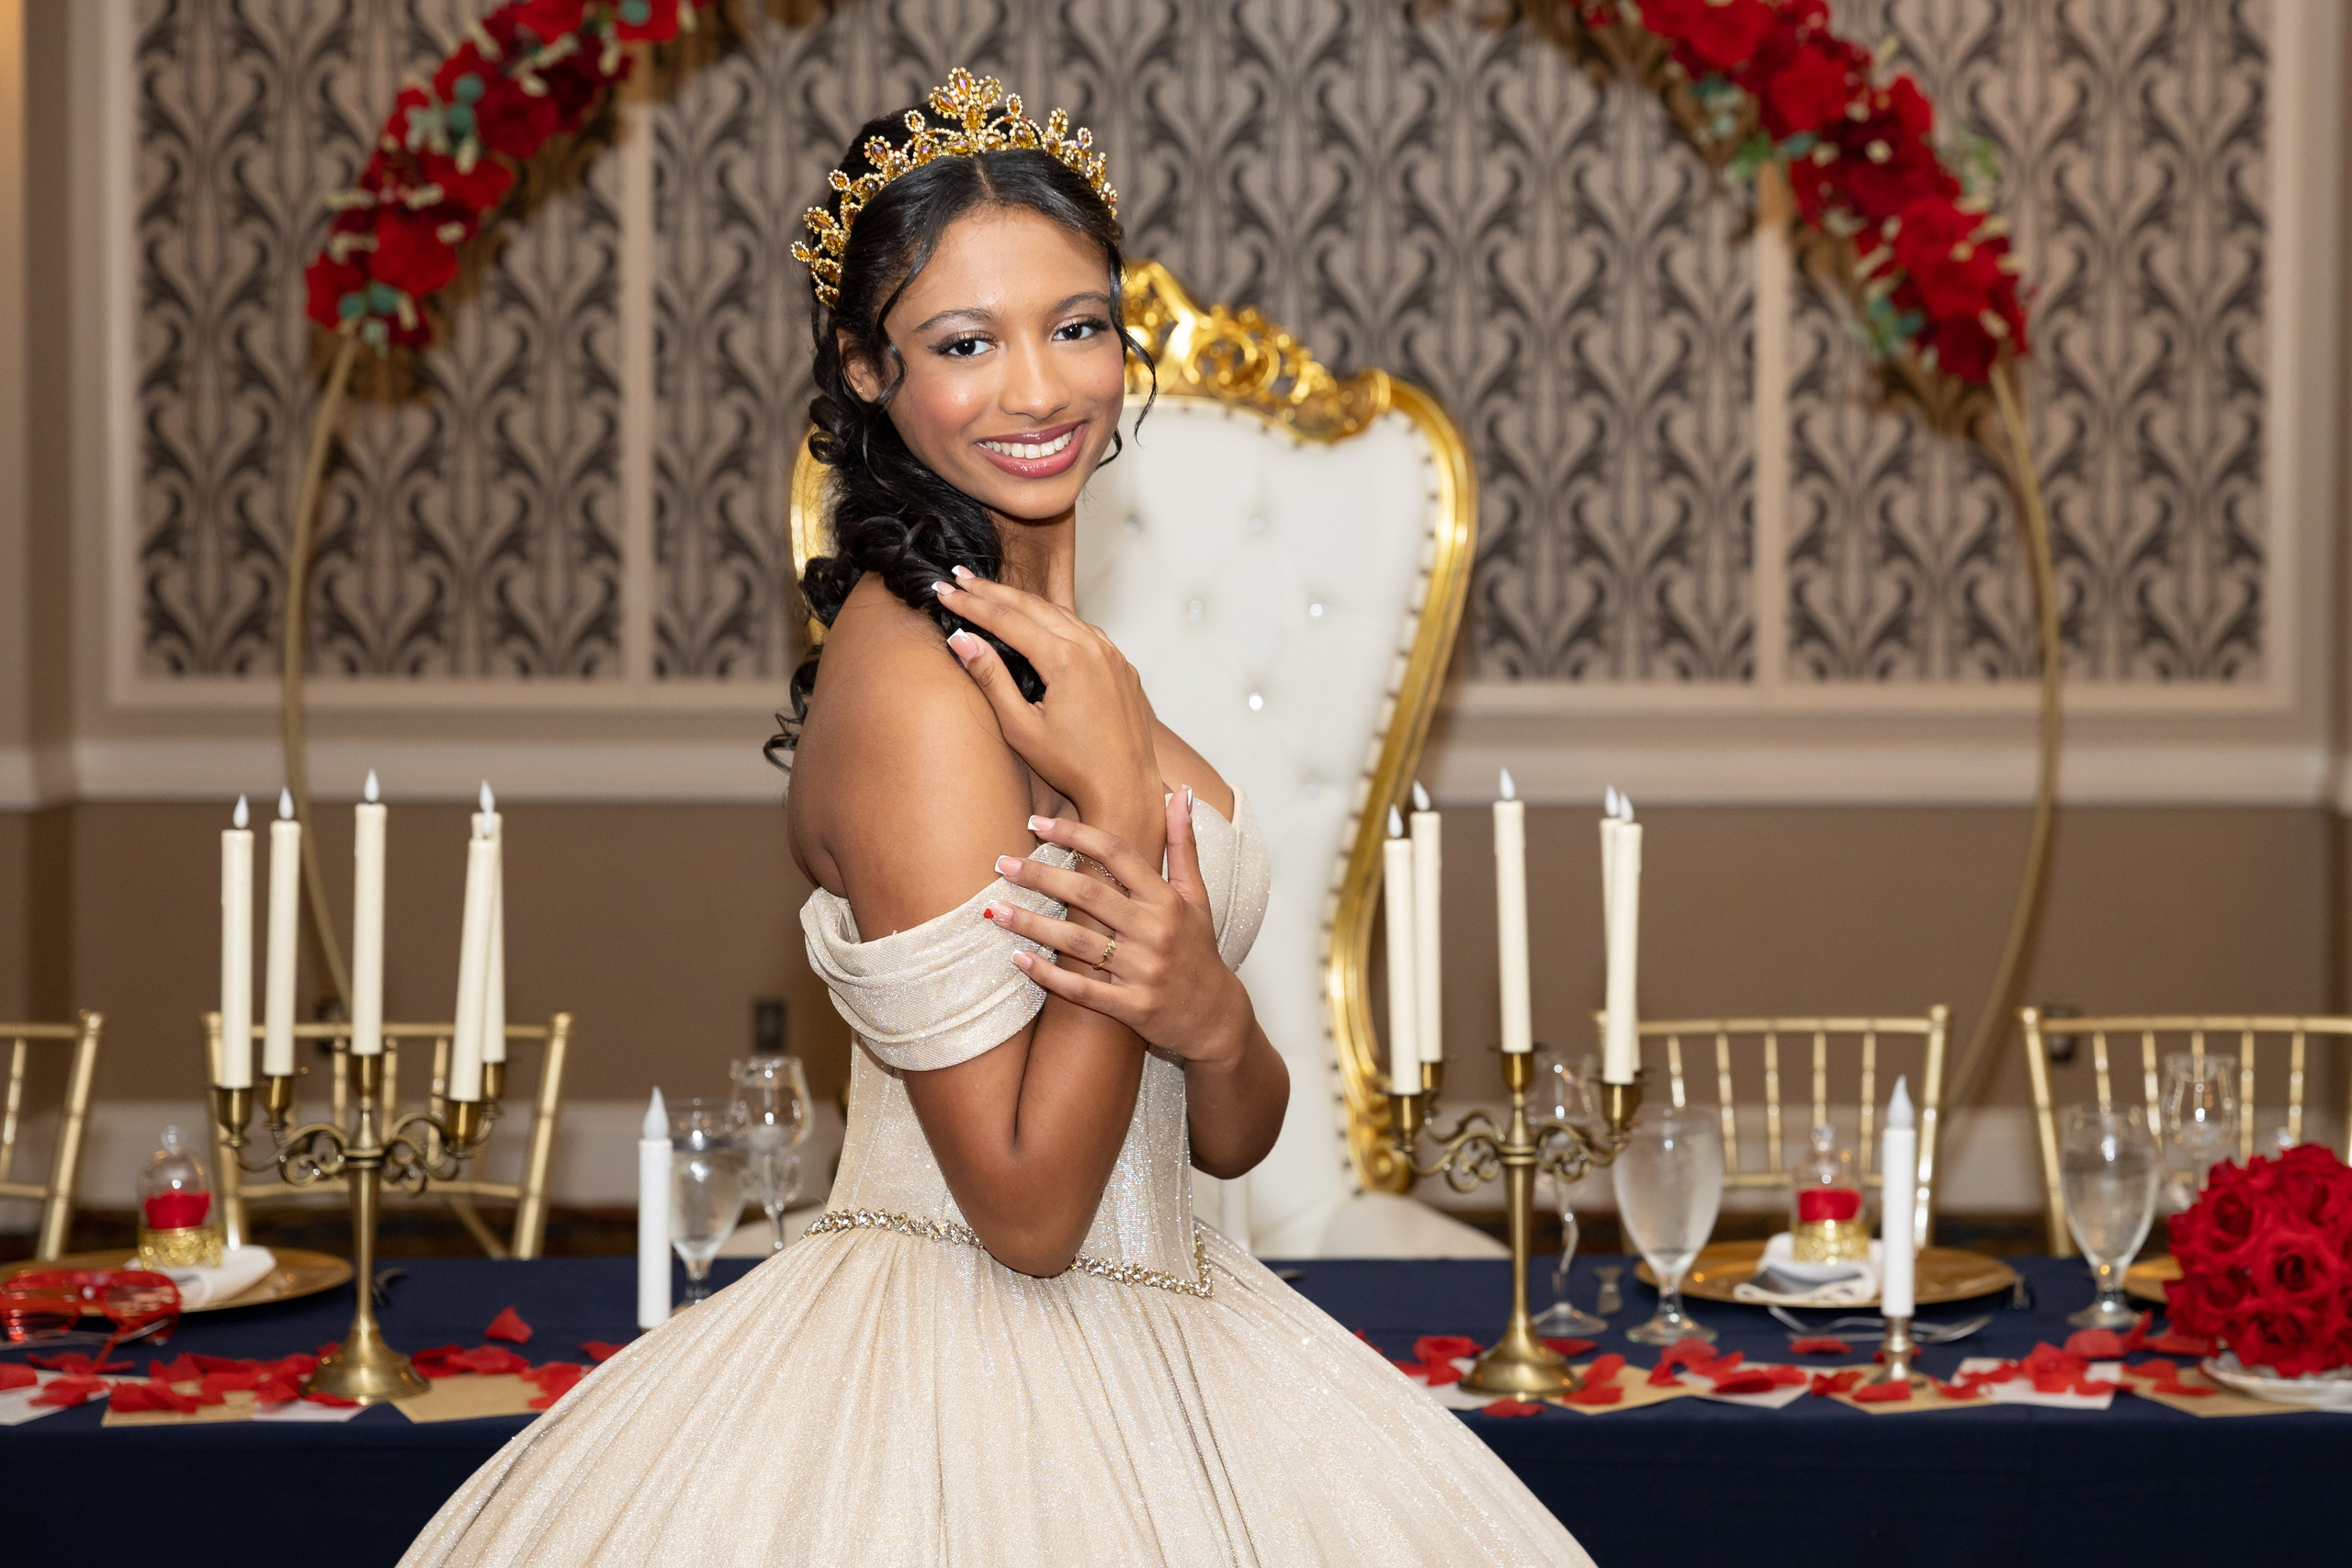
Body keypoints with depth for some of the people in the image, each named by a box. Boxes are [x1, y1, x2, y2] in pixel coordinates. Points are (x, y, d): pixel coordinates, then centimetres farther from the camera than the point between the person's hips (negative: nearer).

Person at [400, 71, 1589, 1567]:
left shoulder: (1053, 655, 8)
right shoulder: (915, 677, -19)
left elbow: (1236, 1140, 7)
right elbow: (1029, 1210, -21)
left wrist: (1212, 1018, -16)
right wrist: (1121, 808, -21)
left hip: (1147, 1354, 8)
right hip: (960, 1399, -8)